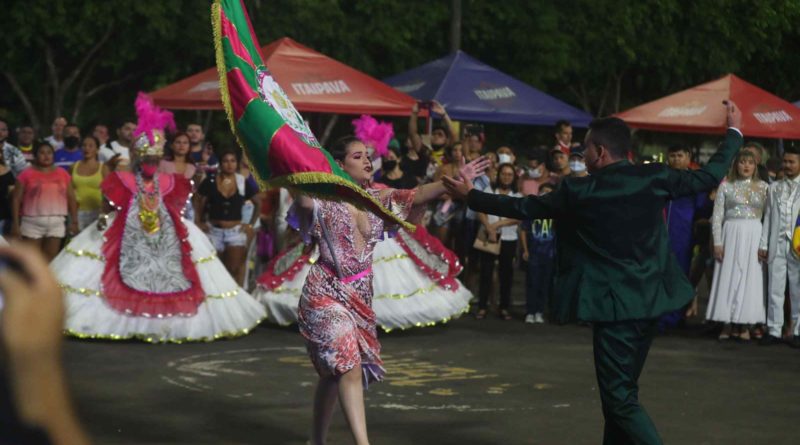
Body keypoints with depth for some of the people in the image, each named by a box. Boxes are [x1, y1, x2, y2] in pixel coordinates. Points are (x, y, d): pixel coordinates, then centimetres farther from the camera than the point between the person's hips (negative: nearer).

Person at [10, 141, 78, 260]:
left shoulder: (63, 174, 8)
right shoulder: (27, 174, 0)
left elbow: (71, 198, 10)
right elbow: (16, 199, 0)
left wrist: (74, 221, 3)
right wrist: (15, 223, -6)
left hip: (56, 223, 2)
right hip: (33, 223, -2)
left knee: (50, 259, 2)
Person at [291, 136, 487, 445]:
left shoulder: (379, 199, 8)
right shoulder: (324, 199, -6)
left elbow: (419, 195, -4)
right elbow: (304, 202, -28)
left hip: (360, 294, 6)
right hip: (325, 292, -6)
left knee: (334, 370, 15)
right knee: (348, 366, -18)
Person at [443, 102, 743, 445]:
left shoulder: (578, 191, -9)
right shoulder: (654, 178, 0)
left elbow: (521, 207, 2)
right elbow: (708, 177, 10)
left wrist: (470, 195, 15)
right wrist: (734, 131, 25)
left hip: (612, 304, -6)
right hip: (649, 301, 6)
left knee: (620, 398, -5)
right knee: (621, 390, 18)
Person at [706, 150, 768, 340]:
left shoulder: (762, 186, 7)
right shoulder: (726, 186, 4)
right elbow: (717, 216, 2)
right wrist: (717, 242, -6)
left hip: (754, 235, 1)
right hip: (731, 234, -1)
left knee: (751, 277, 1)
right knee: (728, 277, -1)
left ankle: (744, 325, 7)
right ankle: (728, 324, 5)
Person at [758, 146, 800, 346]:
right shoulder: (774, 188, 14)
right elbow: (768, 217, 11)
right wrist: (763, 244, 6)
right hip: (776, 244, 3)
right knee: (775, 289, 2)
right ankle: (774, 330, 6)